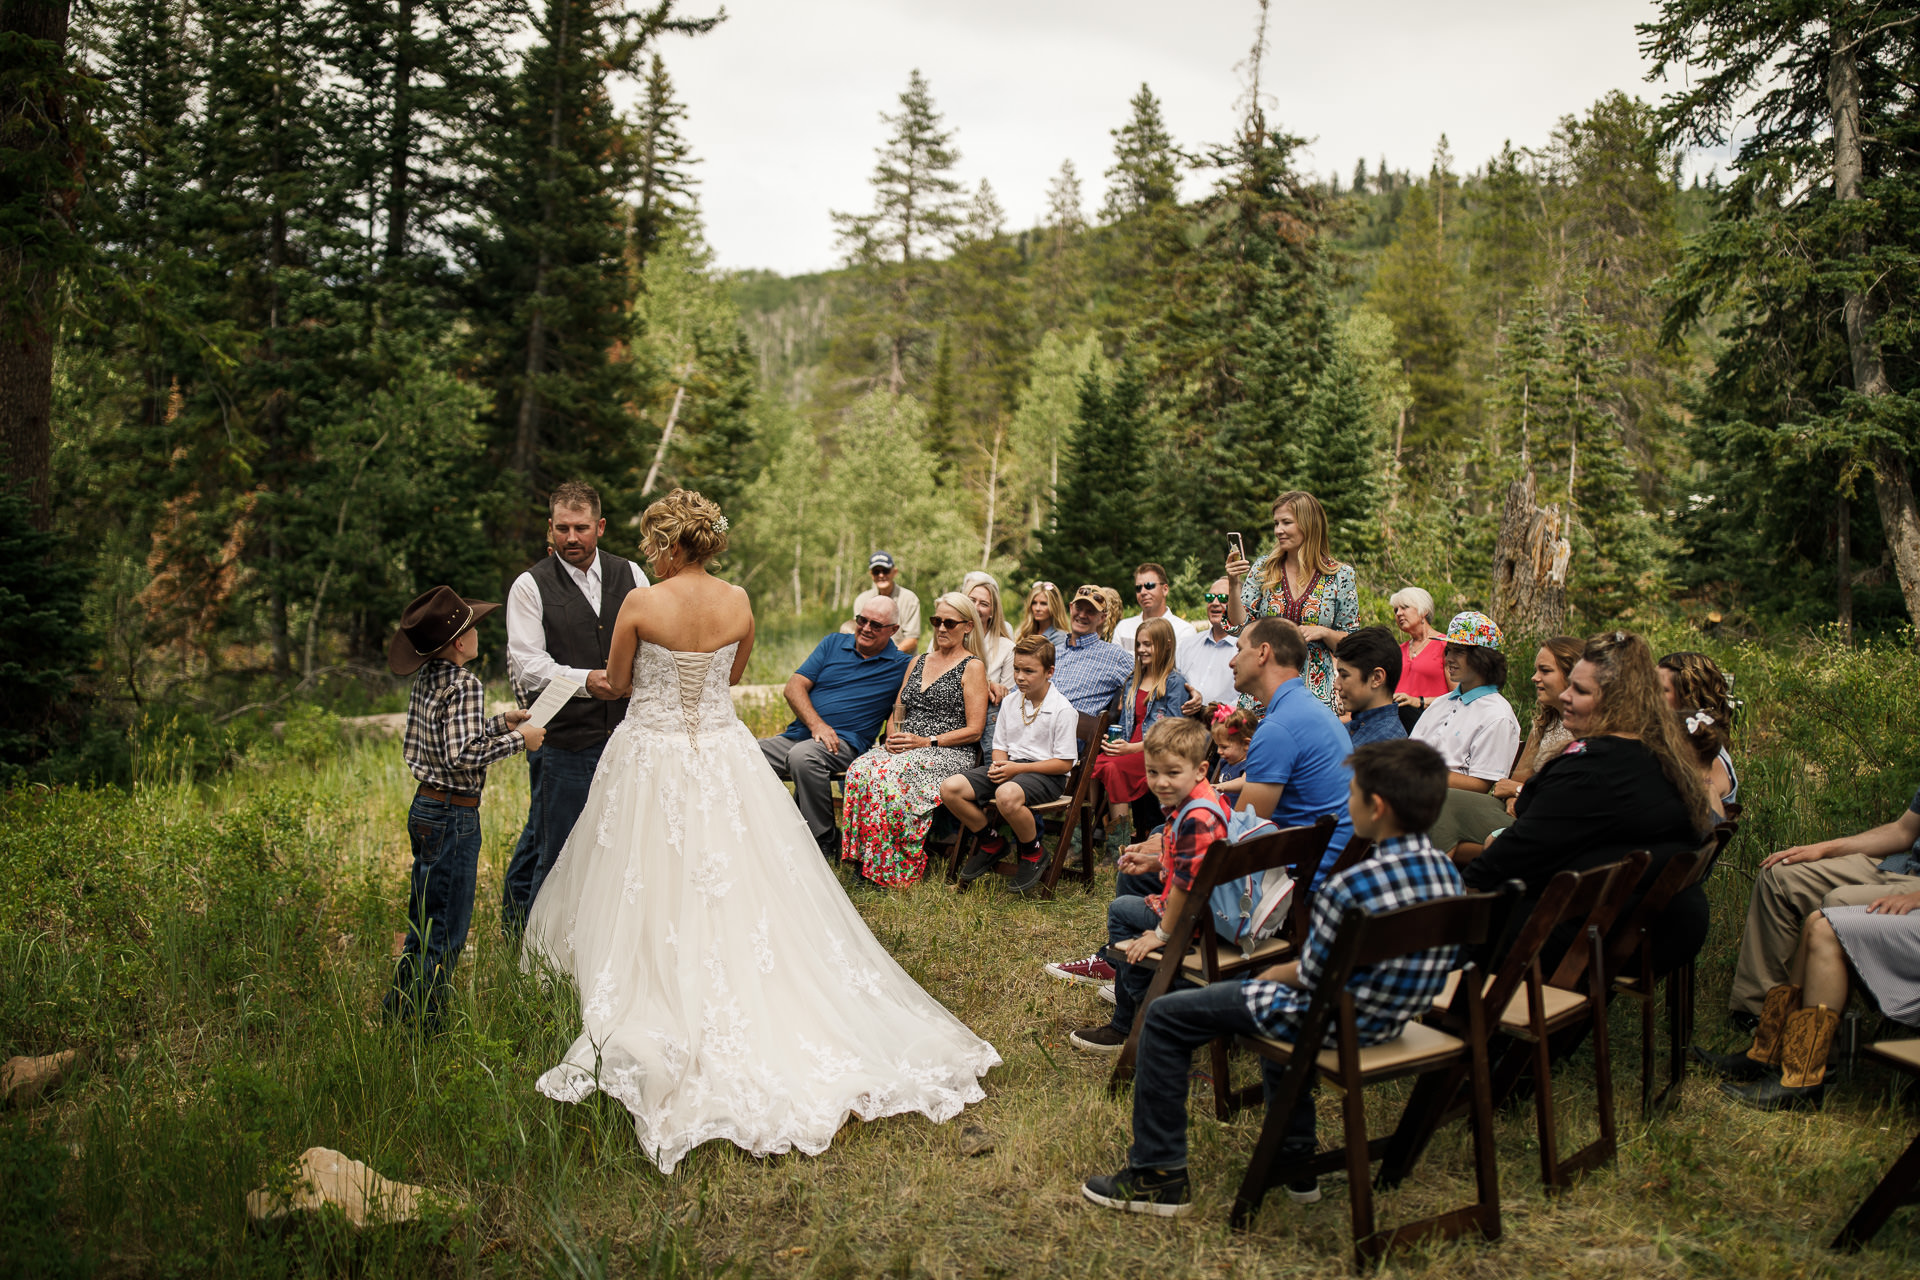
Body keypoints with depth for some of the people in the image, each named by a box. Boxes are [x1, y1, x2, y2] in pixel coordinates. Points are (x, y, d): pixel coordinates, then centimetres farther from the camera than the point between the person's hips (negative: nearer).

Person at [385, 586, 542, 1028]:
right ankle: (425, 1021, 8)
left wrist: (499, 723, 14)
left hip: (424, 808, 9)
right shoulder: (465, 685, -18)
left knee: (424, 921, 20)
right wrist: (518, 739, -15)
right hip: (454, 816, -9)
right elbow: (463, 755, -25)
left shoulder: (425, 680, 8)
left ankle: (399, 1010, 30)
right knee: (445, 929, 1)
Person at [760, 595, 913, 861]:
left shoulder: (902, 666, 6)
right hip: (797, 735, 4)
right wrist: (816, 724, -10)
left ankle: (826, 842, -23)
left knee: (802, 755, -37)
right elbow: (794, 686, 5)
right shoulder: (834, 643, 13)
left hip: (845, 743, -4)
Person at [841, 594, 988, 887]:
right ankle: (865, 859, -23)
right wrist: (892, 736, 0)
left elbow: (974, 730, -5)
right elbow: (897, 712, 22)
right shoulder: (918, 662, 22)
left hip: (950, 753, -5)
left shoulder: (973, 667, 2)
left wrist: (927, 741, -14)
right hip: (903, 747, 6)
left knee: (889, 776, -35)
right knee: (859, 770, -28)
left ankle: (895, 869, -24)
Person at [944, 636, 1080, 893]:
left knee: (1006, 795, -41)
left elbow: (1064, 764, -12)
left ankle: (1033, 853, -11)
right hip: (1010, 766, 7)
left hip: (1045, 773, -7)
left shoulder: (1062, 710, -10)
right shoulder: (1010, 703, 11)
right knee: (949, 788, -14)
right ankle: (991, 843, 9)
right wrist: (998, 766, -6)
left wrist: (1018, 768, -18)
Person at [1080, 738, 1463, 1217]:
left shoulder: (1352, 886, -28)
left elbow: (1312, 976, -17)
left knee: (1164, 1018, 3)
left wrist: (1271, 974, 5)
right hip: (1393, 1019, 8)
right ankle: (1297, 1163, 40)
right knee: (1279, 999, 38)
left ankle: (1158, 1175, 10)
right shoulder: (1446, 872, -3)